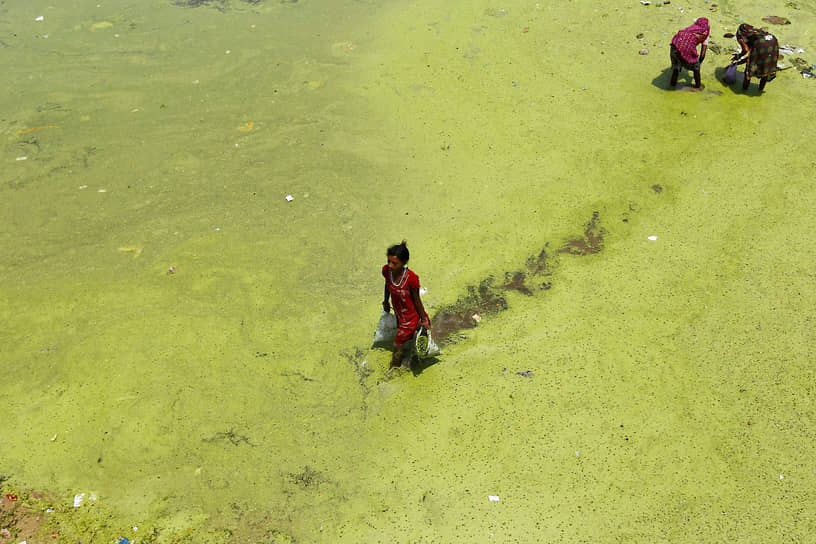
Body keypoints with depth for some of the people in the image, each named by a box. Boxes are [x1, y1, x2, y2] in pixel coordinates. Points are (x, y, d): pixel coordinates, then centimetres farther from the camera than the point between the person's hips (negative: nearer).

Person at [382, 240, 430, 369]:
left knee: (398, 345, 11)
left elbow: (416, 300, -20)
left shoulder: (411, 278, -35)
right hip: (399, 314, 4)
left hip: (411, 316, -4)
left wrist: (424, 320, -7)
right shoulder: (386, 270, -21)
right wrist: (386, 301, 19)